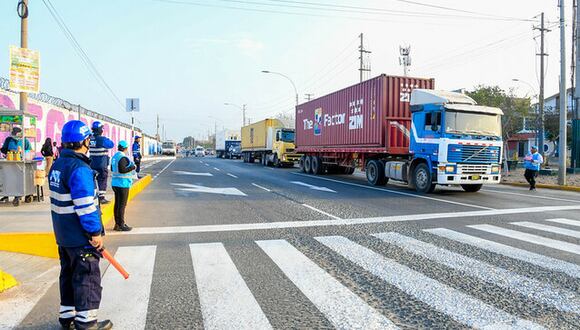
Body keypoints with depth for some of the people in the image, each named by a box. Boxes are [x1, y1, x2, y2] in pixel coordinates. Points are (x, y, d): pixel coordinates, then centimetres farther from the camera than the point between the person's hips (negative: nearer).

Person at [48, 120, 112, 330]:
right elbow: (85, 206, -25)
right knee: (87, 277, 2)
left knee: (68, 274, 19)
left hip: (62, 234, 9)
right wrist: (95, 232, -18)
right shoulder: (80, 169, -23)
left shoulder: (57, 165, 8)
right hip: (80, 236, -9)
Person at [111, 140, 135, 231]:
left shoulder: (115, 156, 10)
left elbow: (112, 169, 19)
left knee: (117, 204, 13)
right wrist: (132, 167, -14)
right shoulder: (123, 157, -18)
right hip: (123, 184, -9)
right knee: (122, 205, -2)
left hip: (115, 183, 9)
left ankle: (117, 224, 21)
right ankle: (121, 225, 3)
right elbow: (122, 170, -25)